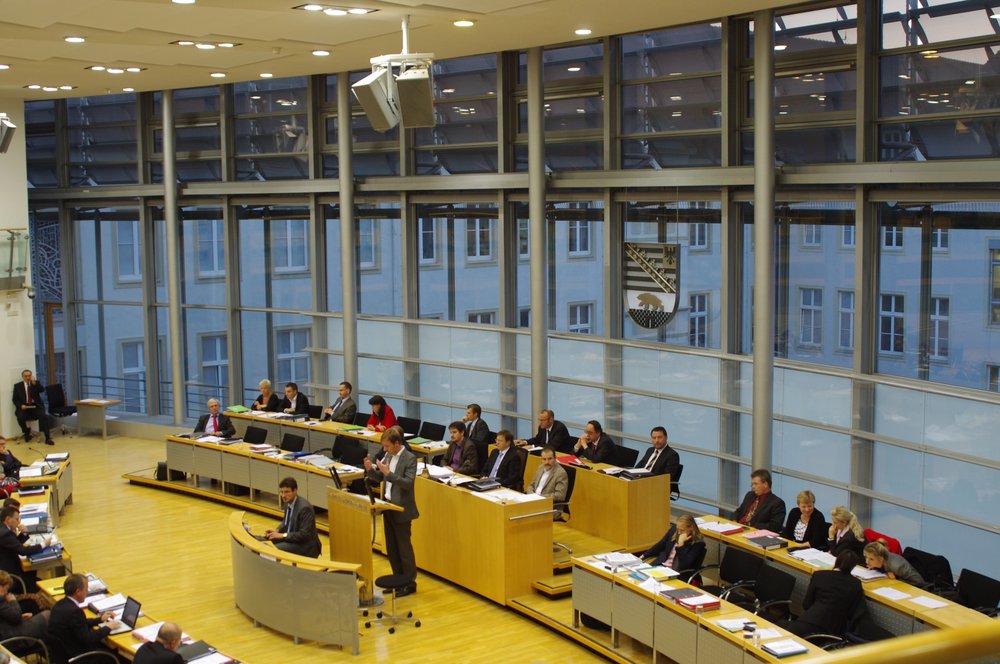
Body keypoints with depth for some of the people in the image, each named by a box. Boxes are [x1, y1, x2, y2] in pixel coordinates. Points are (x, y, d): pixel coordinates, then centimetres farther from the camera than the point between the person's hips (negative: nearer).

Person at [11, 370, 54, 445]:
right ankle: (27, 432, 2)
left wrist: (34, 382, -20)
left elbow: (42, 390, -8)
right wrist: (21, 405, -13)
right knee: (20, 417, -30)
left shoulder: (36, 383, 11)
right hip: (24, 407, 0)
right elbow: (14, 399, 6)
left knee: (43, 416, -28)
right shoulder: (18, 386, 9)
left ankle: (47, 438, -25)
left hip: (36, 406, 0)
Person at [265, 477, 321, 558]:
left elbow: (304, 535, -25)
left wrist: (283, 535, -25)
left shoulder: (304, 508, -25)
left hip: (305, 546, -9)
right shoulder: (288, 502, 1)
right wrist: (277, 530, -1)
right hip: (290, 538, 9)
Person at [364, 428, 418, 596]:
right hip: (388, 506, 8)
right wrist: (370, 470, -6)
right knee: (391, 546, 14)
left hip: (401, 509, -8)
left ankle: (410, 582, 11)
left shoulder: (410, 458, -16)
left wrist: (388, 473, -30)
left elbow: (408, 483, -24)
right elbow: (379, 478, 13)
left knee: (404, 546, 1)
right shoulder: (388, 455, 6)